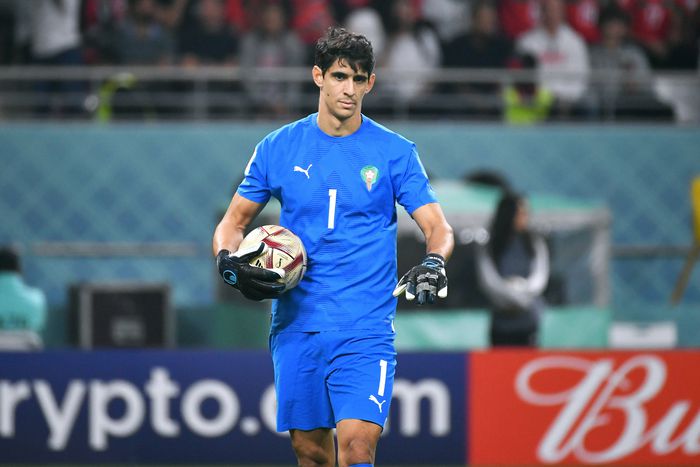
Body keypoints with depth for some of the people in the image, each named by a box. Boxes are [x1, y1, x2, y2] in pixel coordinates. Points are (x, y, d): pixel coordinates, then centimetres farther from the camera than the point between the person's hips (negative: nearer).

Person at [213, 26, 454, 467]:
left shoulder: (395, 152, 1)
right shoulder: (278, 148, 6)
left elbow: (438, 227, -1)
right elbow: (234, 220, 13)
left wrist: (434, 262, -24)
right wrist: (229, 261, -9)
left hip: (364, 331, -3)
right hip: (296, 326, 3)